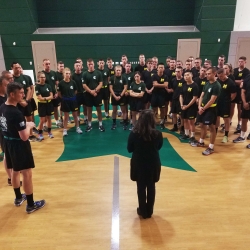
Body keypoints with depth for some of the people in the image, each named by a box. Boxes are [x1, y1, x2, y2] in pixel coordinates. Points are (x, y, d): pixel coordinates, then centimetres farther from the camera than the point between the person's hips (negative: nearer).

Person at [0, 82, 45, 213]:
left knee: (15, 171, 23)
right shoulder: (16, 113, -27)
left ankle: (18, 198, 40)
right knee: (27, 174, 3)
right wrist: (29, 125, -9)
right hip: (19, 145, -9)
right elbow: (24, 137, -26)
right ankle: (31, 205, 16)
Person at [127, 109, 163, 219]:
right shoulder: (158, 134, -16)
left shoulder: (134, 133, -19)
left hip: (138, 164, -1)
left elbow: (129, 149, -5)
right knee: (151, 187, 17)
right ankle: (149, 211, 32)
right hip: (153, 164, 1)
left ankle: (143, 211, 28)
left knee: (141, 187, 15)